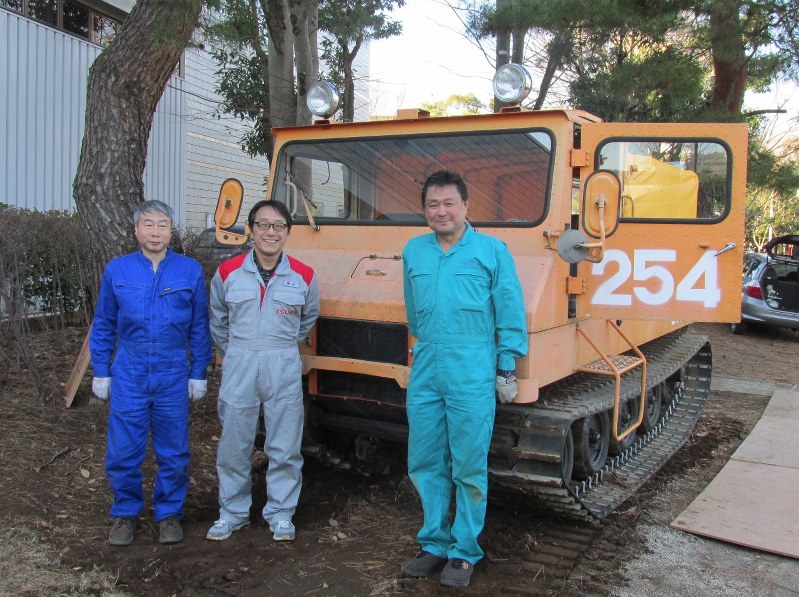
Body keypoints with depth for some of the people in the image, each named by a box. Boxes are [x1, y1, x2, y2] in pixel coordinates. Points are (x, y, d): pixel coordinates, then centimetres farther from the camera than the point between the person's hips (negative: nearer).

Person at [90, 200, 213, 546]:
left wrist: (198, 374, 3)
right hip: (128, 371, 1)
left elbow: (199, 327, 4)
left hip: (174, 373, 0)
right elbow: (103, 326, 8)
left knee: (173, 451, 8)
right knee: (123, 450, 6)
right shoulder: (117, 270, 2)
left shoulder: (190, 271, 0)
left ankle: (169, 514, 26)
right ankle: (125, 513, 26)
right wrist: (101, 373, 6)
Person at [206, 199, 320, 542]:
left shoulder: (303, 276, -1)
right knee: (233, 446, 8)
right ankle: (232, 512, 25)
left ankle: (280, 514, 21)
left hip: (284, 369, 0)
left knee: (284, 448, 5)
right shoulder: (228, 272, 0)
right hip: (238, 368, 1)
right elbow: (218, 321, 14)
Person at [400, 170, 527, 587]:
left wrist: (507, 368, -1)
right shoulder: (413, 252, 12)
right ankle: (435, 543, 24)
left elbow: (511, 314, 1)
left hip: (472, 371, -4)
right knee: (424, 462, 9)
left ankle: (465, 552, 15)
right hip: (424, 369, 5)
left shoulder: (492, 251, 0)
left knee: (469, 466, 1)